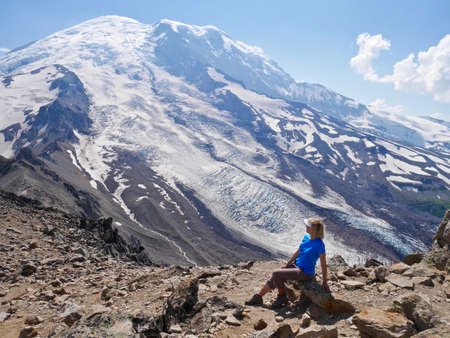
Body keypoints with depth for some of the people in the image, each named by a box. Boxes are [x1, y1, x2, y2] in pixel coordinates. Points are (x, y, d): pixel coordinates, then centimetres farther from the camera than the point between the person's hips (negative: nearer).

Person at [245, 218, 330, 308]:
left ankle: (282, 297, 6)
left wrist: (324, 282, -11)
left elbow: (323, 264, -17)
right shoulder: (306, 237, 0)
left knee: (276, 274, -17)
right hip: (296, 266, 8)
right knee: (273, 280, -2)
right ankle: (258, 298, 12)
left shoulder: (319, 244, -24)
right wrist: (287, 264, 13)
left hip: (305, 273, -7)